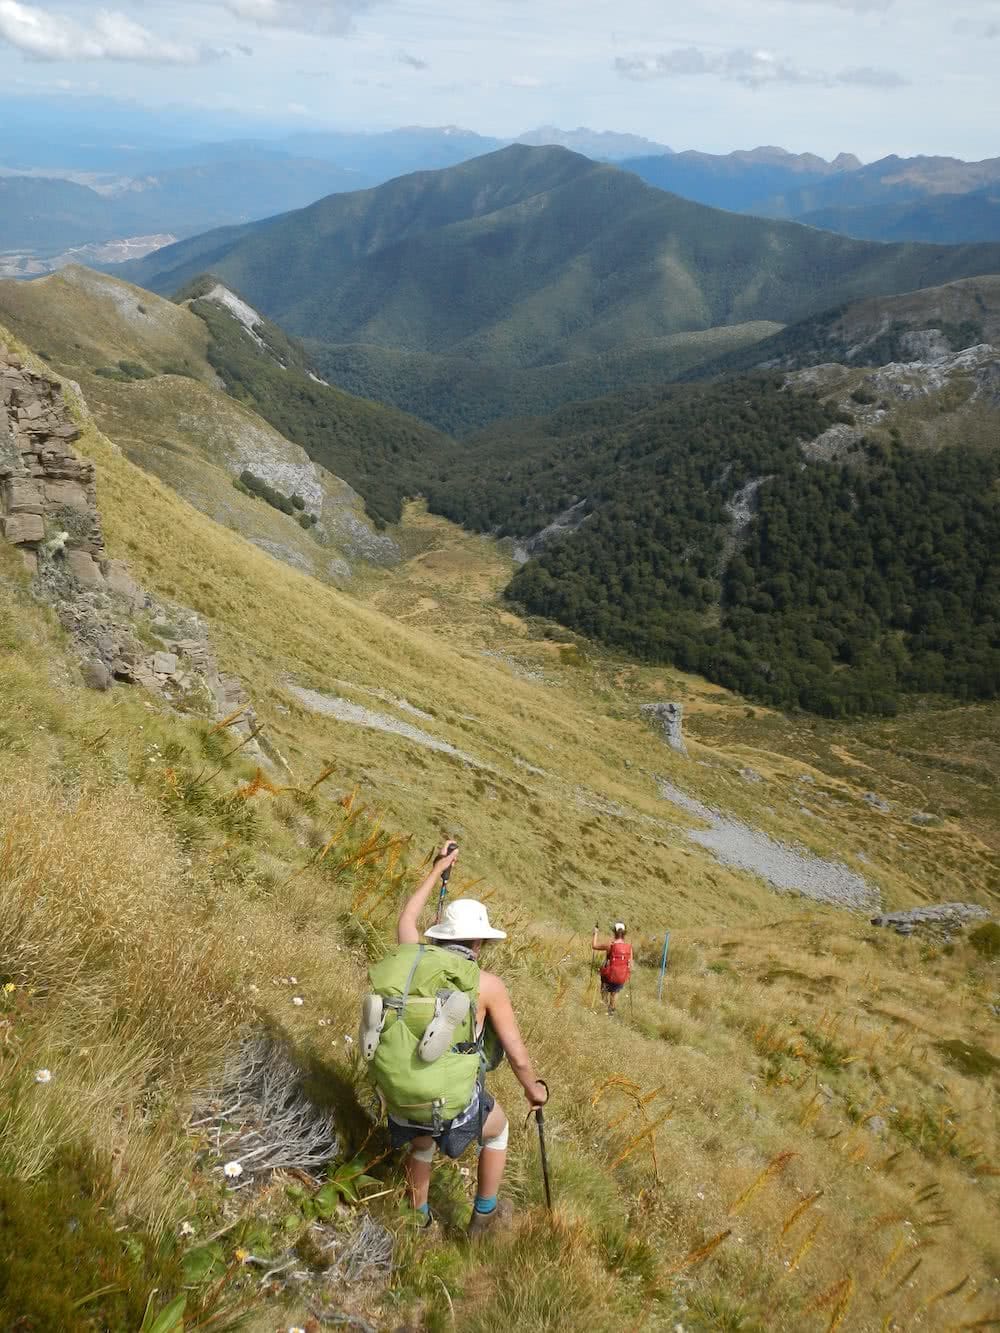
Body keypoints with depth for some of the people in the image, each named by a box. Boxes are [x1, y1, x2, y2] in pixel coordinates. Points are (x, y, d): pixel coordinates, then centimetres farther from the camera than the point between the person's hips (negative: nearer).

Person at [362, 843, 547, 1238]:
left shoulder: (410, 958, 0)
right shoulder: (486, 983, -10)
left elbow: (407, 918, 24)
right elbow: (518, 1057, -4)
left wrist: (438, 870, 34)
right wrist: (534, 1089, 17)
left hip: (400, 1102, 4)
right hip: (454, 1106, -3)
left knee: (422, 1141, 39)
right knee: (498, 1127, 32)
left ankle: (420, 1220, 51)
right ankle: (485, 1215, 43)